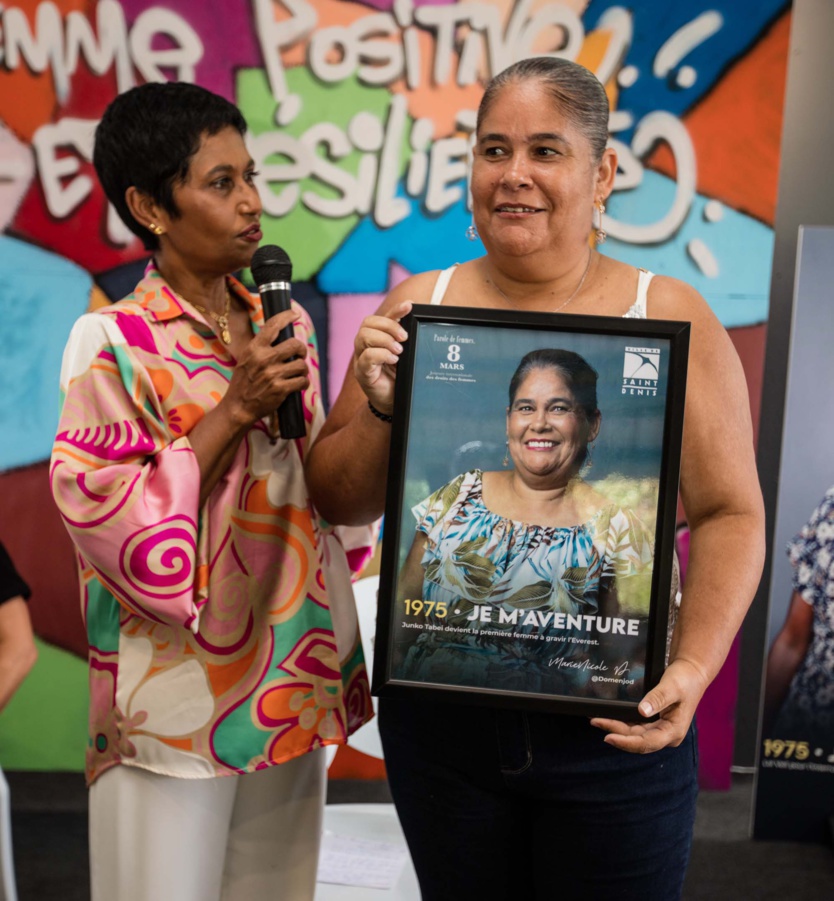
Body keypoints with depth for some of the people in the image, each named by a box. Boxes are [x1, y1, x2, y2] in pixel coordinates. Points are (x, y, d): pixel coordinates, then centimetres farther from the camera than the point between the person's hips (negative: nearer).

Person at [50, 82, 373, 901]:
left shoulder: (285, 325, 7)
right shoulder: (113, 342, -10)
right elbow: (114, 517, -16)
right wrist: (235, 409, -19)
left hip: (292, 688, 6)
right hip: (177, 700, -5)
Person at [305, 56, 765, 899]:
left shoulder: (668, 315, -5)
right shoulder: (415, 310, -1)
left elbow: (729, 514, -4)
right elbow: (339, 504, 4)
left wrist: (694, 666, -16)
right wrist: (379, 411, -15)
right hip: (440, 711, 2)